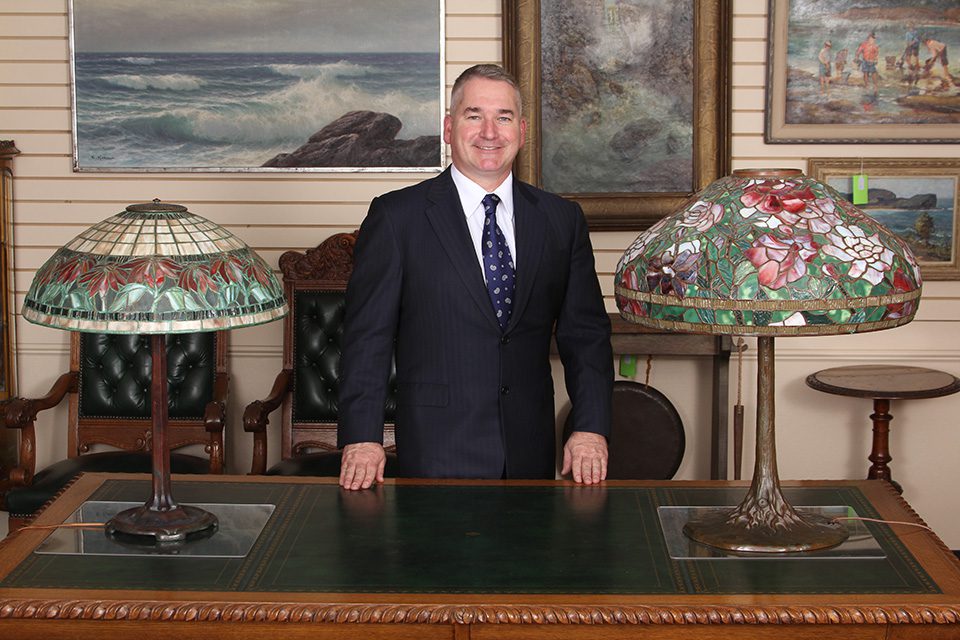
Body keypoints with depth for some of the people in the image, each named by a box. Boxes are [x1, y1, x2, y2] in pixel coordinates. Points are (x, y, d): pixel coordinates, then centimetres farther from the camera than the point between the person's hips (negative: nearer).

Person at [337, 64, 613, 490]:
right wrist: (361, 439, -11)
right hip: (435, 456, -3)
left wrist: (590, 430, -3)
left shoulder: (562, 220, 9)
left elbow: (585, 334, 9)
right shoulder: (395, 217, -1)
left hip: (531, 456, 3)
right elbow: (367, 336, -3)